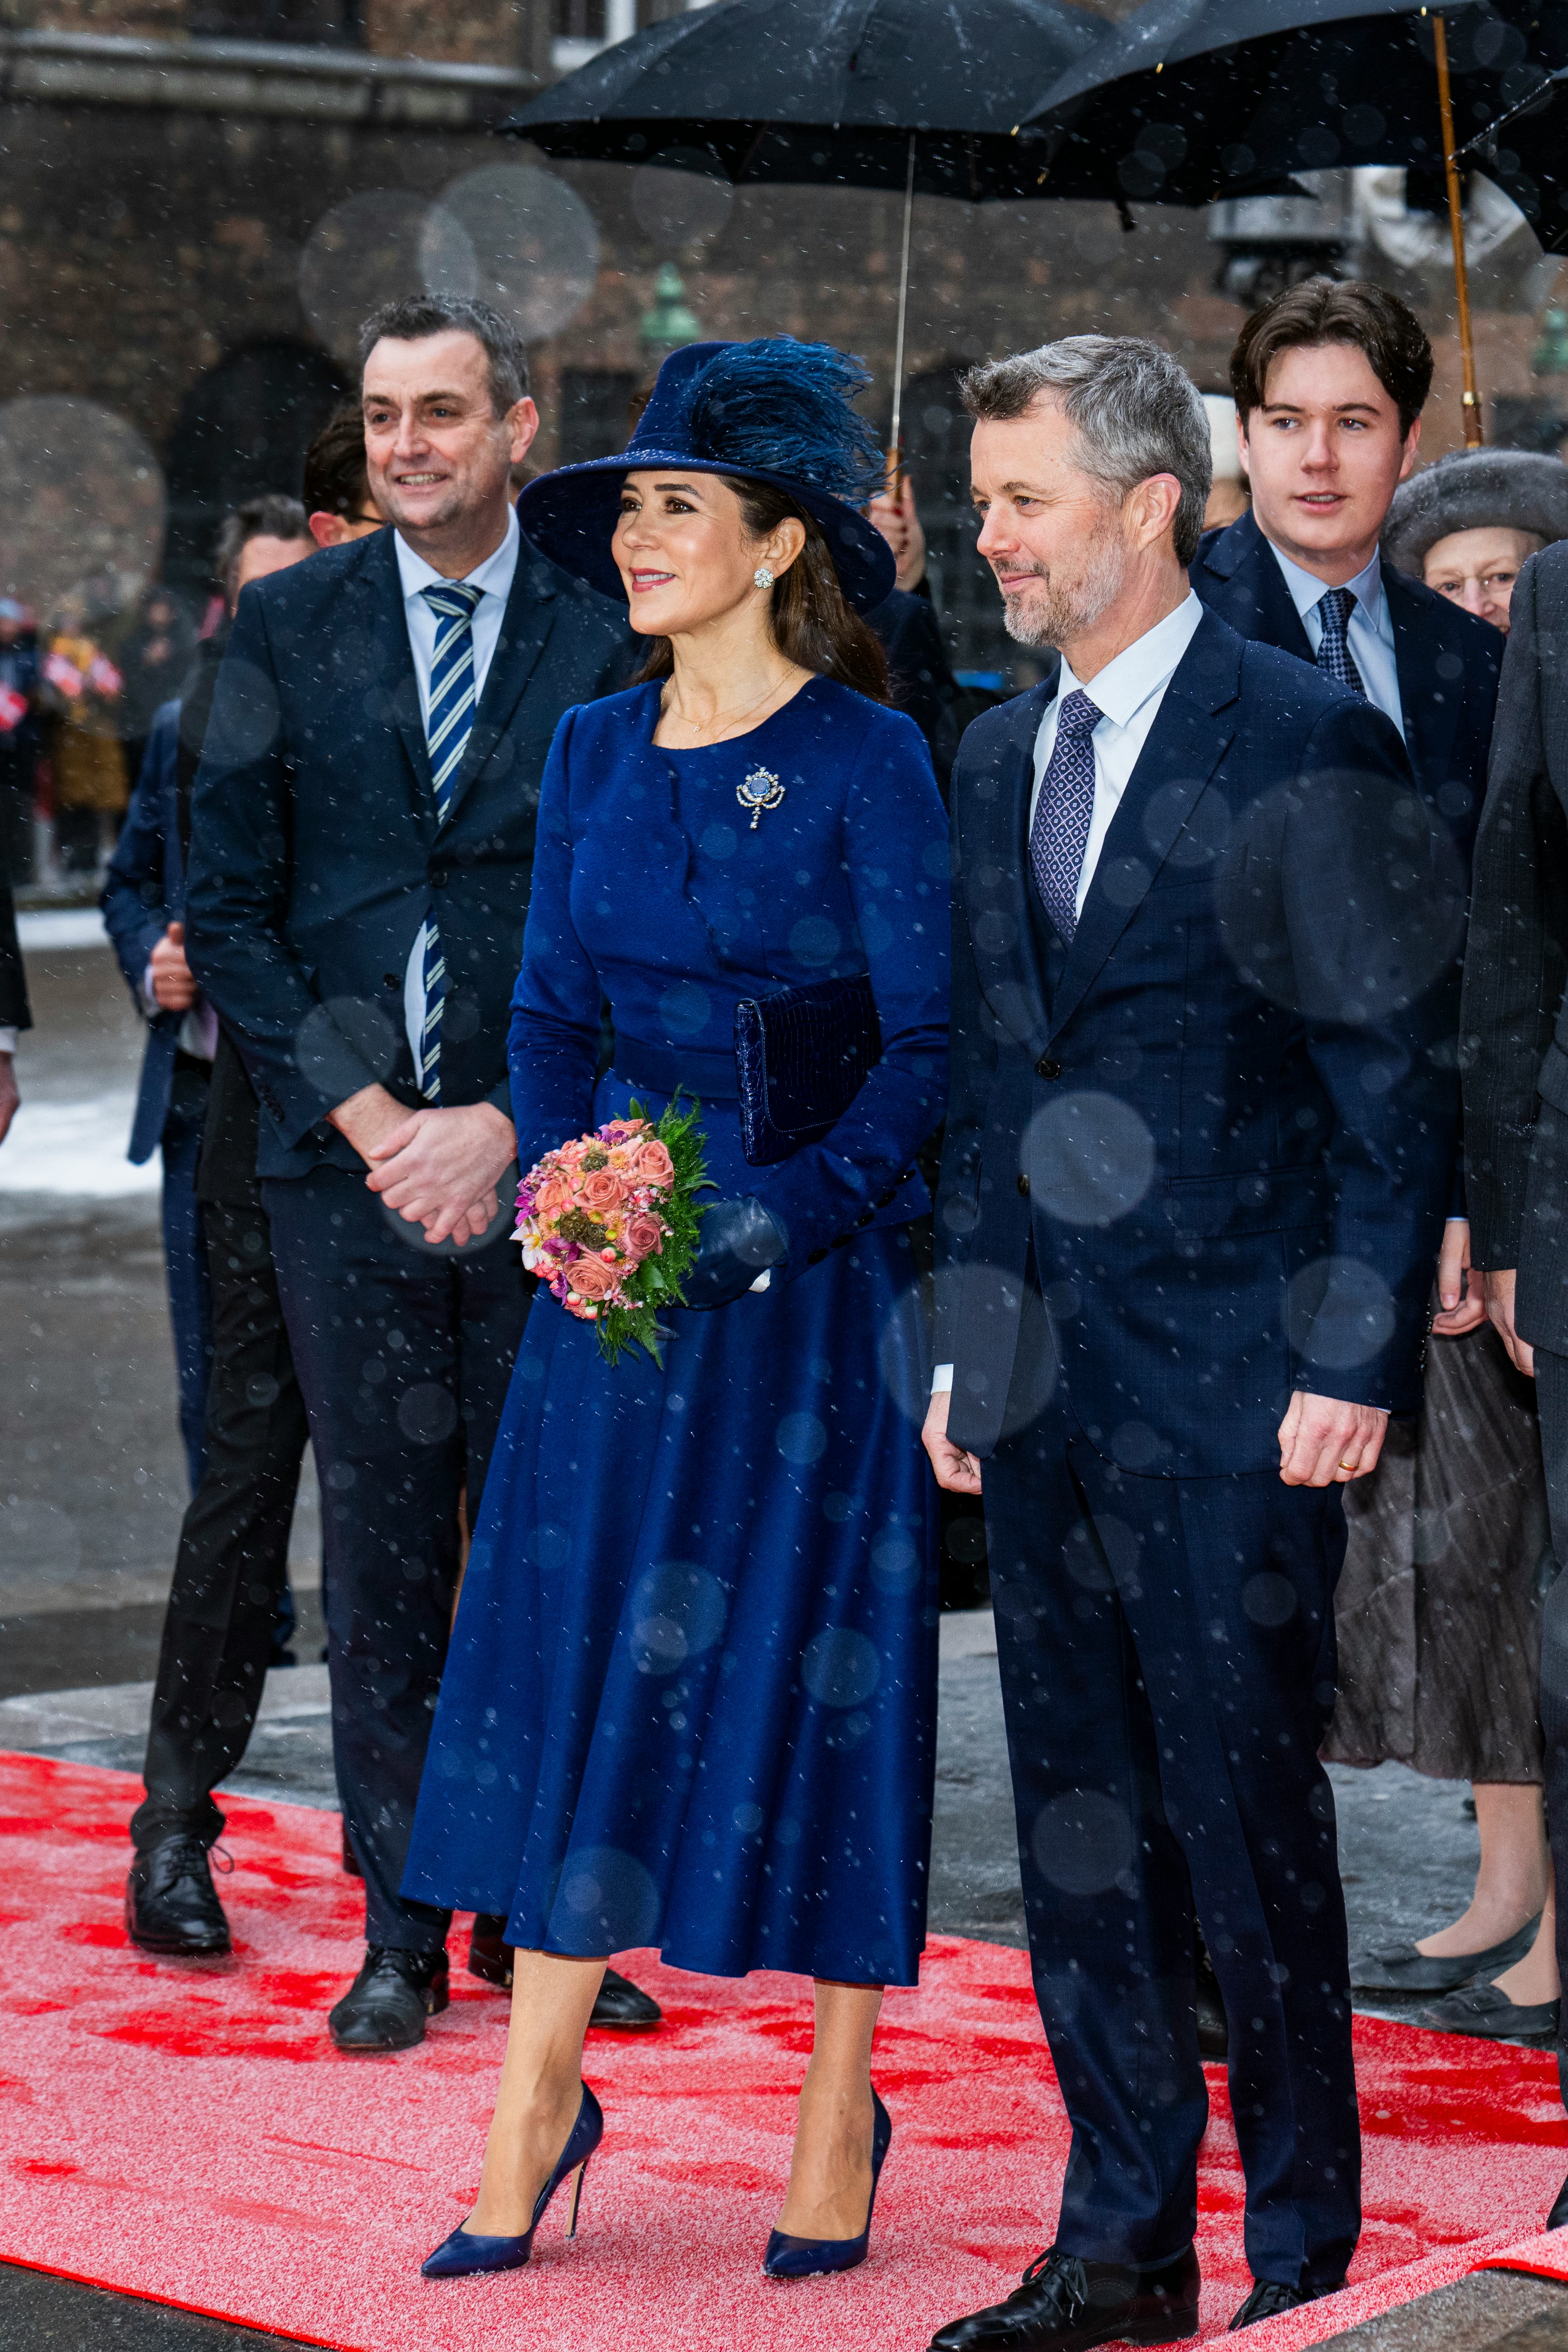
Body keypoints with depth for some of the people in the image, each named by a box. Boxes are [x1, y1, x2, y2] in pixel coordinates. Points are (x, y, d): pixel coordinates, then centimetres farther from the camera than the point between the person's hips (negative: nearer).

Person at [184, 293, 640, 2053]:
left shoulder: (613, 634, 1)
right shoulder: (287, 626, 6)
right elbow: (226, 906, 5)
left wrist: (508, 1126, -9)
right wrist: (360, 1112, -6)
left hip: (542, 1166, -1)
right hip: (347, 1164, 1)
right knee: (378, 1562, 6)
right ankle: (401, 1929, 14)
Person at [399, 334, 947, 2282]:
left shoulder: (867, 760, -8)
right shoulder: (594, 752, 9)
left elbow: (930, 1042, -10)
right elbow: (551, 1009, 11)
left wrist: (791, 1212, -20)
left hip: (822, 1275, -5)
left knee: (818, 1661, 2)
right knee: (578, 1651, 5)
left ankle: (840, 2109, 16)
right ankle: (537, 2101, 15)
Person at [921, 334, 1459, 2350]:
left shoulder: (1309, 742, -7)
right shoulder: (996, 757, 13)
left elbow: (1394, 1083, -8)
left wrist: (1355, 1358, -13)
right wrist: (966, 1343, 14)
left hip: (1235, 1379, -6)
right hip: (1046, 1379, 7)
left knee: (1249, 1827, -1)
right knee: (1080, 1825, 11)